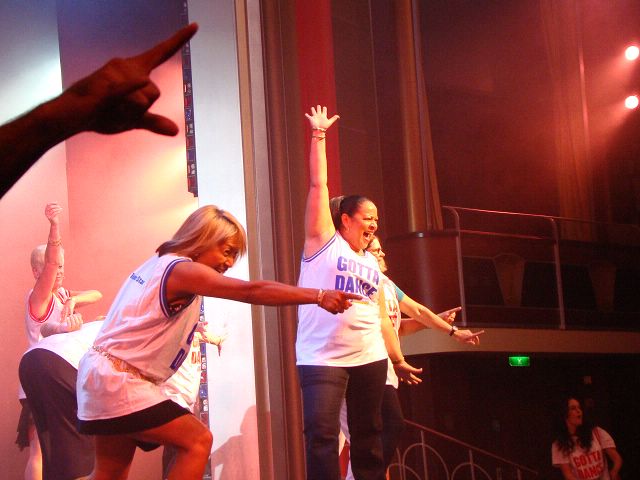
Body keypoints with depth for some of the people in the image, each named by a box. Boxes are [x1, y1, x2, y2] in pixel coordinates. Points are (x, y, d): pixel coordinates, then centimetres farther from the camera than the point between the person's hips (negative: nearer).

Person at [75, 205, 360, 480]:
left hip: (104, 375, 10)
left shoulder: (159, 264, 12)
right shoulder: (182, 270, -18)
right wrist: (318, 296, -30)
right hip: (119, 380, -10)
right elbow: (251, 291, -27)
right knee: (197, 441, -11)